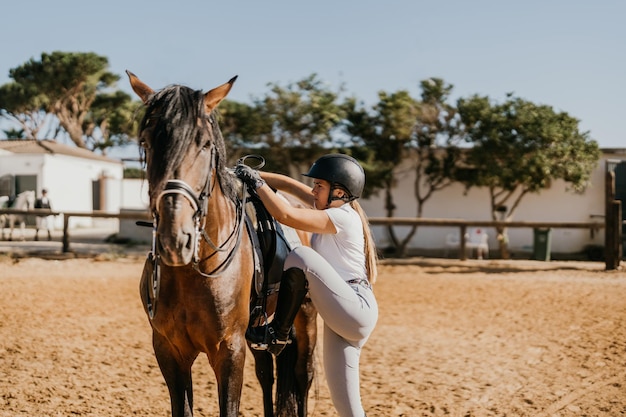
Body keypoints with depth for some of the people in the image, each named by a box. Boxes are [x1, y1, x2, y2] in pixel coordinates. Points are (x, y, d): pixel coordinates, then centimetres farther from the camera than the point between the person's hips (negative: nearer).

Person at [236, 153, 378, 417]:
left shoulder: (343, 217, -14)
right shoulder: (335, 207, 12)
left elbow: (285, 215, -23)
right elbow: (289, 185, 14)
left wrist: (258, 183, -13)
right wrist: (253, 175, 5)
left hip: (356, 311, -10)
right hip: (345, 317, 10)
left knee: (300, 256, -20)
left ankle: (278, 334, -10)